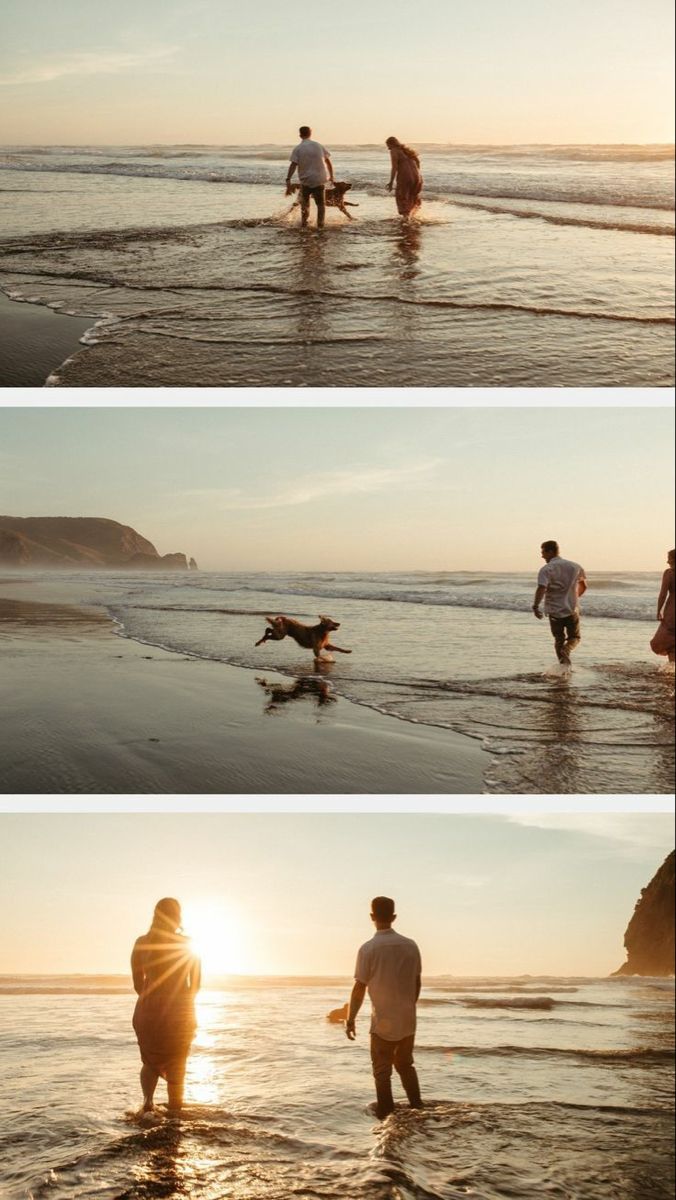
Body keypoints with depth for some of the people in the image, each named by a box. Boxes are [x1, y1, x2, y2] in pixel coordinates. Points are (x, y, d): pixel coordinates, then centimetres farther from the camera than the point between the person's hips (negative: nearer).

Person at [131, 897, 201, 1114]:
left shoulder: (142, 943, -2)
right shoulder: (188, 944, -4)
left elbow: (138, 985, 2)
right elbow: (195, 986, 1)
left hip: (148, 1010, 1)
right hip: (180, 1012, -1)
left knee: (150, 1061, 19)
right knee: (176, 1065, 12)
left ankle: (147, 1099, -5)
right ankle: (174, 1113, 7)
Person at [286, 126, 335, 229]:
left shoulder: (297, 149, -5)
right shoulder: (319, 146, 5)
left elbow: (292, 165, -15)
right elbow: (329, 162, 8)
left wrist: (288, 181, -17)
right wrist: (331, 177, 19)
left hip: (305, 180, -1)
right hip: (319, 180, 1)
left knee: (305, 202, 20)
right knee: (321, 203, 12)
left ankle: (304, 223, 22)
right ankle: (320, 225, 5)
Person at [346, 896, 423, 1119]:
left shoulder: (369, 949, -14)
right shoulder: (410, 946, -1)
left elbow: (360, 988, -13)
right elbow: (417, 983, 7)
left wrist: (350, 1019, -3)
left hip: (383, 1022, -4)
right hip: (408, 1021, 4)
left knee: (382, 1072, 8)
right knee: (405, 1065, 23)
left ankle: (387, 1117, 7)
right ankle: (417, 1109, 24)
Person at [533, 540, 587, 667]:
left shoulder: (546, 569, -11)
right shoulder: (574, 566, 6)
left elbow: (541, 588, -26)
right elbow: (583, 586, 19)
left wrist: (535, 606, -20)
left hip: (554, 610, -3)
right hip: (572, 609, 3)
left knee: (559, 640, 13)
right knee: (574, 638, 16)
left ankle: (564, 666, 7)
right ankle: (566, 651, -15)